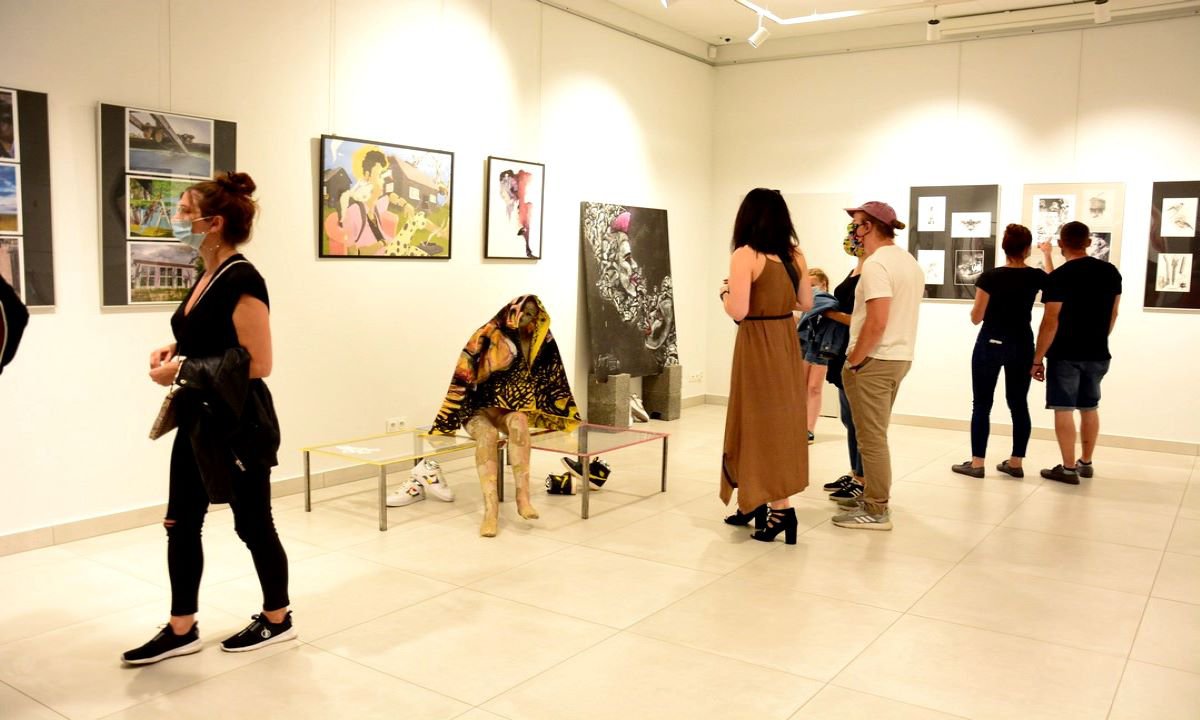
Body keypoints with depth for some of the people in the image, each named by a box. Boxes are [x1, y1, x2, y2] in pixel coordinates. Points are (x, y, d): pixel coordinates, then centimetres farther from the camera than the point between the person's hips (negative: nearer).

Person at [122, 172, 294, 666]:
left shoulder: (242, 281, -19)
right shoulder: (207, 277, 10)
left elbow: (257, 363, -23)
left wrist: (181, 372, -19)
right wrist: (174, 352, 4)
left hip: (238, 424, -9)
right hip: (199, 420, 9)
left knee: (252, 524, 6)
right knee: (181, 524, 12)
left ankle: (277, 619, 25)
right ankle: (181, 630, 25)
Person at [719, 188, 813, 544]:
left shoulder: (745, 255, -15)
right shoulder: (795, 255, 4)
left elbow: (738, 311, -20)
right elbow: (806, 302, 12)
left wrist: (725, 292, -1)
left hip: (758, 345, -7)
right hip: (786, 342, 7)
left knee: (762, 423, 1)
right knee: (779, 421, 14)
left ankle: (781, 508, -1)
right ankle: (757, 501, 27)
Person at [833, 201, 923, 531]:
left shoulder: (877, 263, -17)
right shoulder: (910, 262, 13)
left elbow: (877, 323, -25)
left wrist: (853, 361, -15)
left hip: (874, 361, -10)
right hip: (899, 357, 10)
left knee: (872, 438, -2)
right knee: (875, 434, 19)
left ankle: (876, 511, 5)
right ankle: (874, 494, 29)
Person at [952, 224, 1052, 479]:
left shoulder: (990, 277, -13)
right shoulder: (1035, 276, -2)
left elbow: (976, 318, -8)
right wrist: (1047, 255, 35)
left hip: (990, 343, -3)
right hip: (1021, 344, 3)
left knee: (982, 405, 2)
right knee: (1019, 404, 11)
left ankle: (977, 463, 3)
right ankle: (1016, 462, 15)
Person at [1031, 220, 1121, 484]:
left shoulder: (1059, 277, -14)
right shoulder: (1111, 272, 4)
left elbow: (1051, 322, -16)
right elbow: (1113, 314, 12)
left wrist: (1037, 359, -10)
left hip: (1065, 355, -6)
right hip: (1097, 354, 6)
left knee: (1064, 409, 0)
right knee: (1090, 408, 16)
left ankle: (1069, 468, 2)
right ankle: (1086, 463, 26)